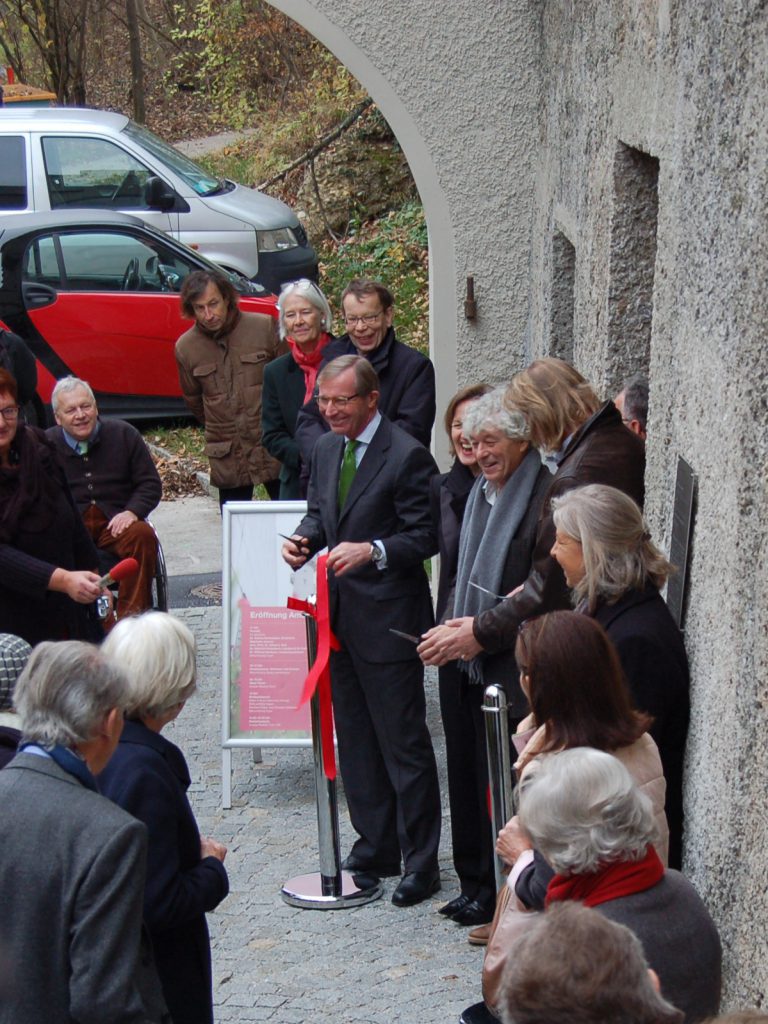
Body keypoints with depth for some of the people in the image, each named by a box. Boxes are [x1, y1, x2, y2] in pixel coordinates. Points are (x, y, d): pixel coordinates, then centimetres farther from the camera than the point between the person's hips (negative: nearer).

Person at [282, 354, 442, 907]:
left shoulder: (407, 456, -14)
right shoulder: (327, 448, 10)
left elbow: (426, 534, -15)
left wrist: (373, 551, -29)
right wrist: (304, 538, -1)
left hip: (388, 620, -8)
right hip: (340, 614, 8)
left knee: (404, 742, -2)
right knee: (355, 739, 16)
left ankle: (421, 862, 7)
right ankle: (375, 846, 29)